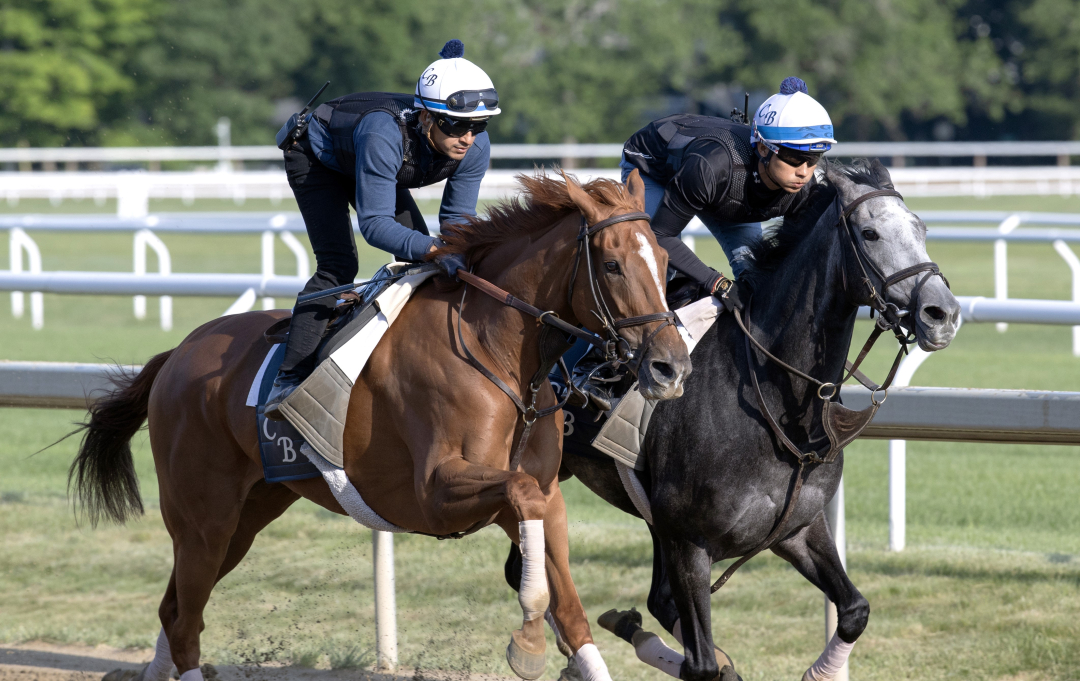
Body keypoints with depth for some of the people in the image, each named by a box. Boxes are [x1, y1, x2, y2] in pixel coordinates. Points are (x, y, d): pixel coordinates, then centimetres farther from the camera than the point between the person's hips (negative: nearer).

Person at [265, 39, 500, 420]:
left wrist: (464, 253, -35)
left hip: (370, 165, 7)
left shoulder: (475, 148, -27)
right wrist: (434, 249, -58)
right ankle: (290, 380, -22)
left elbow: (458, 216, -15)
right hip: (315, 157, -7)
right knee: (338, 265, -21)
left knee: (419, 257, -2)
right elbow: (375, 224, -45)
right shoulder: (384, 135, -46)